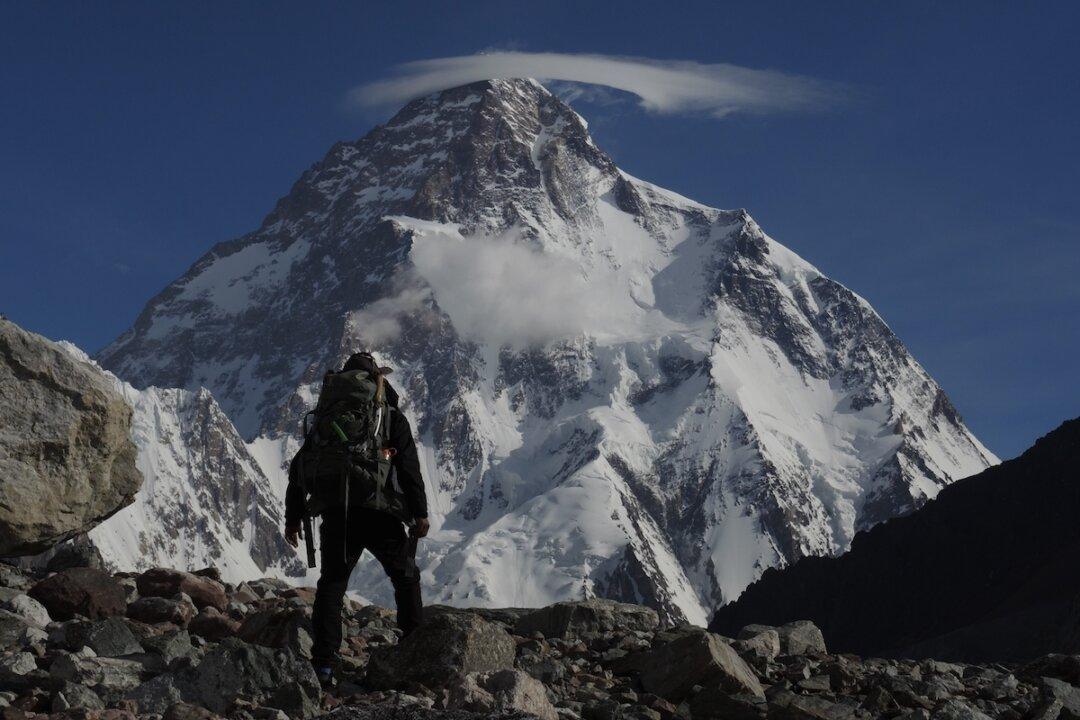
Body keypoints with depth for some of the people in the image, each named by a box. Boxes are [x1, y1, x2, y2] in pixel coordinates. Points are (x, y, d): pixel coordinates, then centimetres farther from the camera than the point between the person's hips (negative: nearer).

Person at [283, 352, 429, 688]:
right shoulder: (392, 418, 3)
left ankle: (324, 663, -3)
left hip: (337, 519, 2)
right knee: (406, 577, 18)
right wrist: (419, 513, -8)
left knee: (331, 585, 9)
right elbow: (408, 467, -8)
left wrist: (293, 516, 16)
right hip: (380, 517, -2)